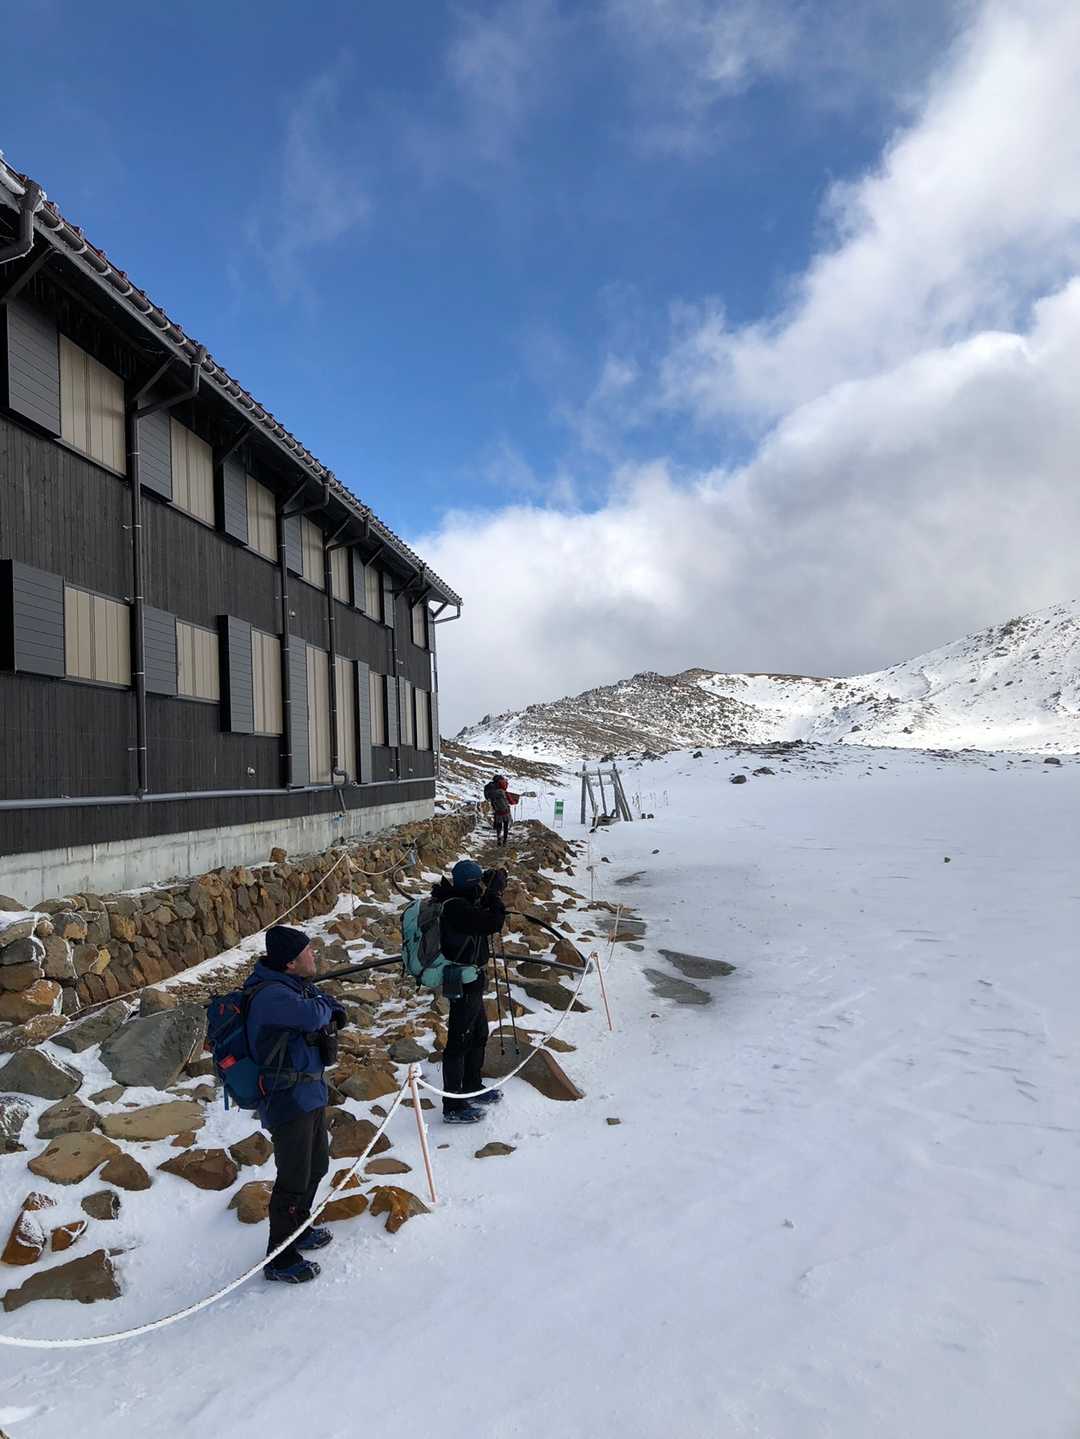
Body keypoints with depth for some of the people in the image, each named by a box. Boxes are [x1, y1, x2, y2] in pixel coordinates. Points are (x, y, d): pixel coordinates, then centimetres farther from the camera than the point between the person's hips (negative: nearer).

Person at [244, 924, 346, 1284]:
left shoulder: (296, 984, 5)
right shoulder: (270, 996, -26)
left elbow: (329, 1007, 11)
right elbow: (312, 1015, -40)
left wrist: (332, 1013, -14)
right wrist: (324, 1009, -16)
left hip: (310, 1093, 10)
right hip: (289, 1101, -10)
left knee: (316, 1165, 24)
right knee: (293, 1180, 2)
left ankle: (298, 1229, 44)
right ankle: (280, 1260, 20)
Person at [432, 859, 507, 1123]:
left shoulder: (457, 902, 5)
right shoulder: (457, 908, -25)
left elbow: (482, 913, 20)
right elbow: (493, 923, -29)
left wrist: (490, 895, 5)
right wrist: (495, 893, -16)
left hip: (470, 981, 11)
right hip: (464, 983, -11)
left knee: (479, 1035, 23)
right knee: (459, 1042, -1)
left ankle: (472, 1089, 39)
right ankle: (453, 1107, 9)